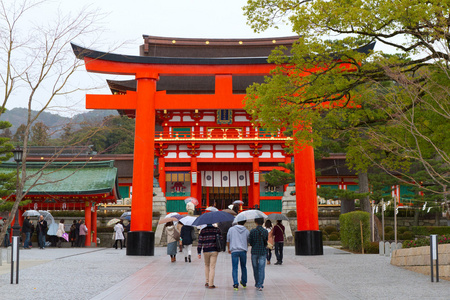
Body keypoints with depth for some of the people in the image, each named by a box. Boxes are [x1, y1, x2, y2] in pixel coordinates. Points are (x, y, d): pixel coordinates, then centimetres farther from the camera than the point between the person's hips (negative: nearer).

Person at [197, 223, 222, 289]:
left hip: (206, 251, 1)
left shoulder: (203, 231, 1)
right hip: (214, 250, -1)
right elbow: (221, 240, 1)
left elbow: (200, 242, -2)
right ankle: (211, 284, -3)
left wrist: (199, 253, 3)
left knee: (206, 265, 21)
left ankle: (207, 282, 19)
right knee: (212, 267, 0)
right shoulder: (217, 230, 0)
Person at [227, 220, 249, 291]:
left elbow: (228, 240, 7)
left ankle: (235, 284, -11)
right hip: (243, 251, 2)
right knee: (243, 267, 17)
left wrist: (229, 249, 22)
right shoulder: (246, 231, 4)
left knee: (235, 268, 0)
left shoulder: (231, 229, 0)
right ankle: (244, 283, 28)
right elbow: (248, 242, 13)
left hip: (234, 251, -2)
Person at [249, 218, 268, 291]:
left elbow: (250, 241, -4)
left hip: (254, 252, 0)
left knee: (255, 268, 14)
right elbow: (267, 241, 1)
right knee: (261, 269, 1)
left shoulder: (252, 231, -8)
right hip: (262, 252, 0)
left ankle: (257, 284, 26)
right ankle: (260, 285, -8)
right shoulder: (266, 231, -4)